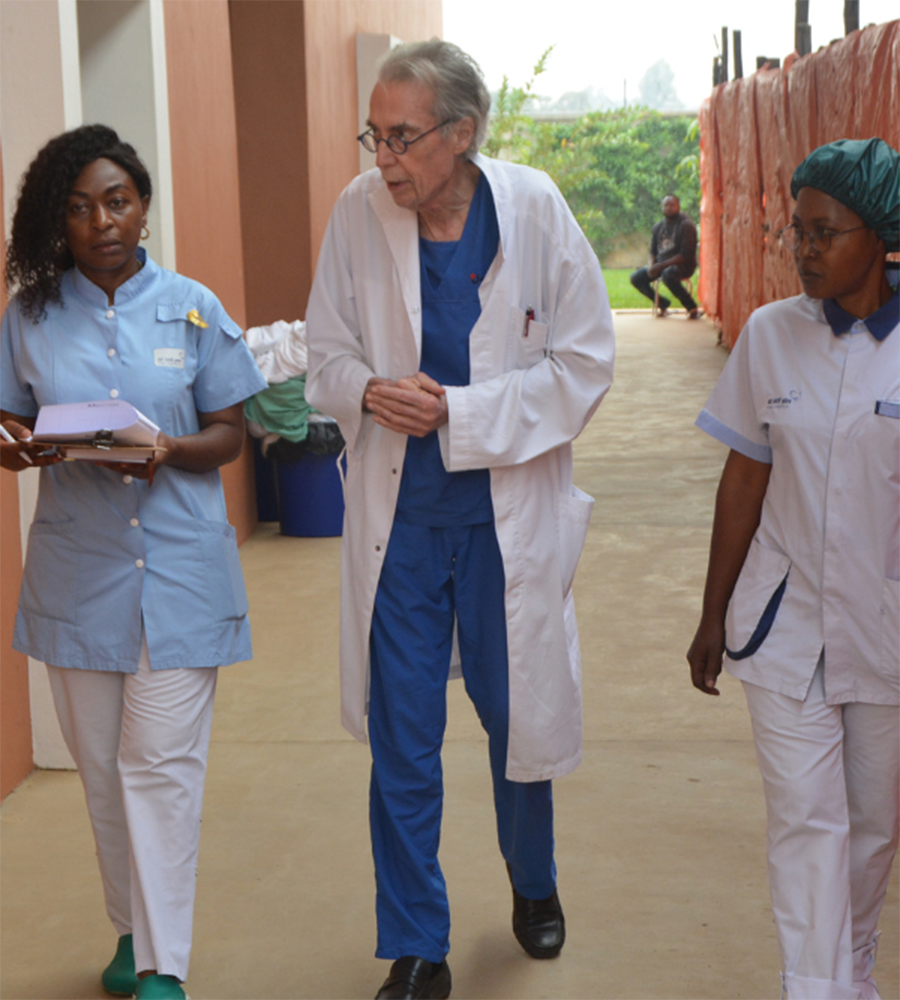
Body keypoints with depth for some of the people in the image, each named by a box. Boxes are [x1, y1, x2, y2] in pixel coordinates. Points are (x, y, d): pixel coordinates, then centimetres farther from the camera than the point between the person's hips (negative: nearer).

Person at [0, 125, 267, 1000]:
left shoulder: (192, 308, 1)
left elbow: (229, 436, 3)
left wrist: (171, 452, -18)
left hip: (179, 568, -2)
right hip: (77, 568, 2)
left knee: (163, 764, -4)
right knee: (101, 764, 10)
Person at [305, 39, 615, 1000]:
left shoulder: (534, 209, -12)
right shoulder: (360, 212, -8)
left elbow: (584, 363, -8)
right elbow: (327, 352, 5)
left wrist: (458, 412, -16)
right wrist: (368, 390, -17)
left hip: (508, 511, -1)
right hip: (396, 513, 1)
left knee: (516, 714, 16)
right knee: (400, 739, 5)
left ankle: (533, 884, 45)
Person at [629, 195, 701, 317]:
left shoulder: (686, 225, -9)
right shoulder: (658, 227, 11)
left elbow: (686, 254, -17)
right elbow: (653, 251, 16)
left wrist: (662, 265, -22)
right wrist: (652, 266, -8)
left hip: (682, 265, -7)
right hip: (661, 265, 7)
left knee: (667, 274, -40)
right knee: (636, 277, -9)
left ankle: (692, 308, -23)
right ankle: (663, 304, 9)